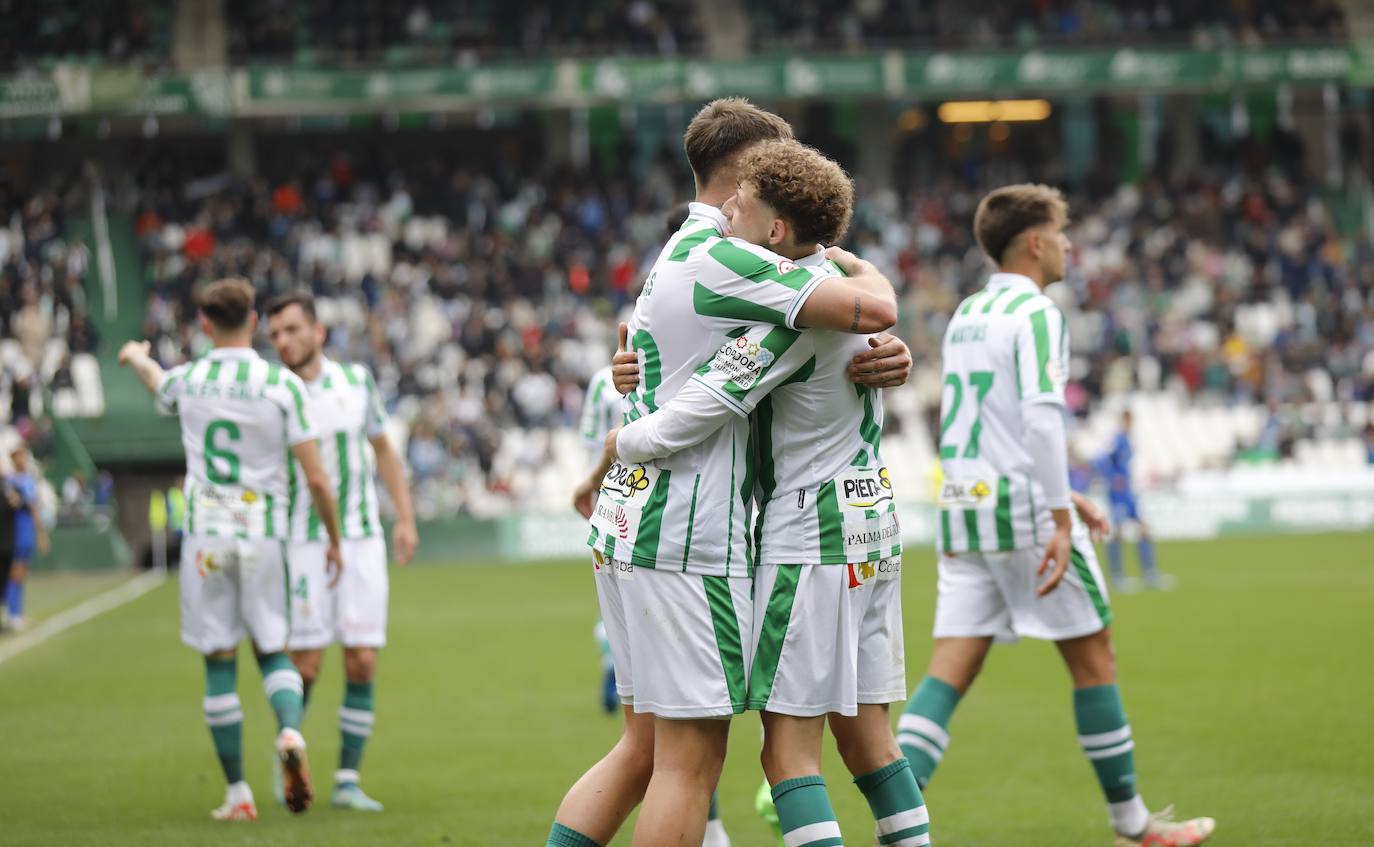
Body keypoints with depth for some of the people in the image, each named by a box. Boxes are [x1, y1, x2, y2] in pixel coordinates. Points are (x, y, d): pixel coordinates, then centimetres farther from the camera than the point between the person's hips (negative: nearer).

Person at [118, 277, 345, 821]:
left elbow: (153, 379, 28)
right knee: (273, 652, 12)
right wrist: (334, 540, 8)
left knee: (219, 664, 6)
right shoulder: (283, 386, -6)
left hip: (204, 535, 0)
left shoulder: (186, 381, 0)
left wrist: (136, 357, 53)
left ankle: (238, 795, 7)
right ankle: (290, 732, -19)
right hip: (263, 534, 0)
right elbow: (315, 477, -7)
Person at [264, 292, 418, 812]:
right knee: (305, 666, -6)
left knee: (362, 663, -3)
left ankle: (348, 780, 4)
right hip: (303, 546, -2)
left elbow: (383, 449, 16)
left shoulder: (356, 380, 4)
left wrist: (405, 517, 9)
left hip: (362, 540, 3)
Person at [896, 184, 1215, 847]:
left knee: (948, 672, 1)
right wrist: (1060, 519, -20)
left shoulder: (965, 315, 16)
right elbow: (1042, 416, -21)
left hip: (965, 513, 7)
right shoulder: (1036, 314, -10)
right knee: (1092, 659, 6)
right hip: (1026, 513, -7)